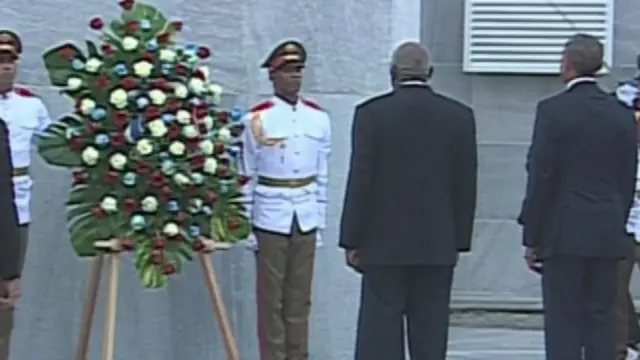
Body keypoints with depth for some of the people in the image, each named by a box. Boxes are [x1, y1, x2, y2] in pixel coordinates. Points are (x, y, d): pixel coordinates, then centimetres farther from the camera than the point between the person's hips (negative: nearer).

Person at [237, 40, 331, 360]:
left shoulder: (318, 118, 5)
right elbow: (246, 178, -3)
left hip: (306, 219, 4)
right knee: (271, 300, 2)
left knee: (300, 299, 10)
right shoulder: (257, 119, -7)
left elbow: (322, 174, 10)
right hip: (270, 219, -4)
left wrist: (320, 220, 9)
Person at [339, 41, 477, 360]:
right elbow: (466, 186, 3)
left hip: (384, 244, -2)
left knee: (380, 333, 1)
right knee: (431, 334, 6)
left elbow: (360, 181, -6)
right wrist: (459, 242, 10)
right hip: (438, 245, 2)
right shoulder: (460, 117, 2)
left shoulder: (371, 113, -6)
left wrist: (352, 241, 0)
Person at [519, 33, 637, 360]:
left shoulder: (553, 110, -8)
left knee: (563, 321, -1)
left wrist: (531, 237, -4)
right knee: (602, 318, 8)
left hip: (564, 234, -4)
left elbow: (540, 177, -9)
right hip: (608, 236, 5)